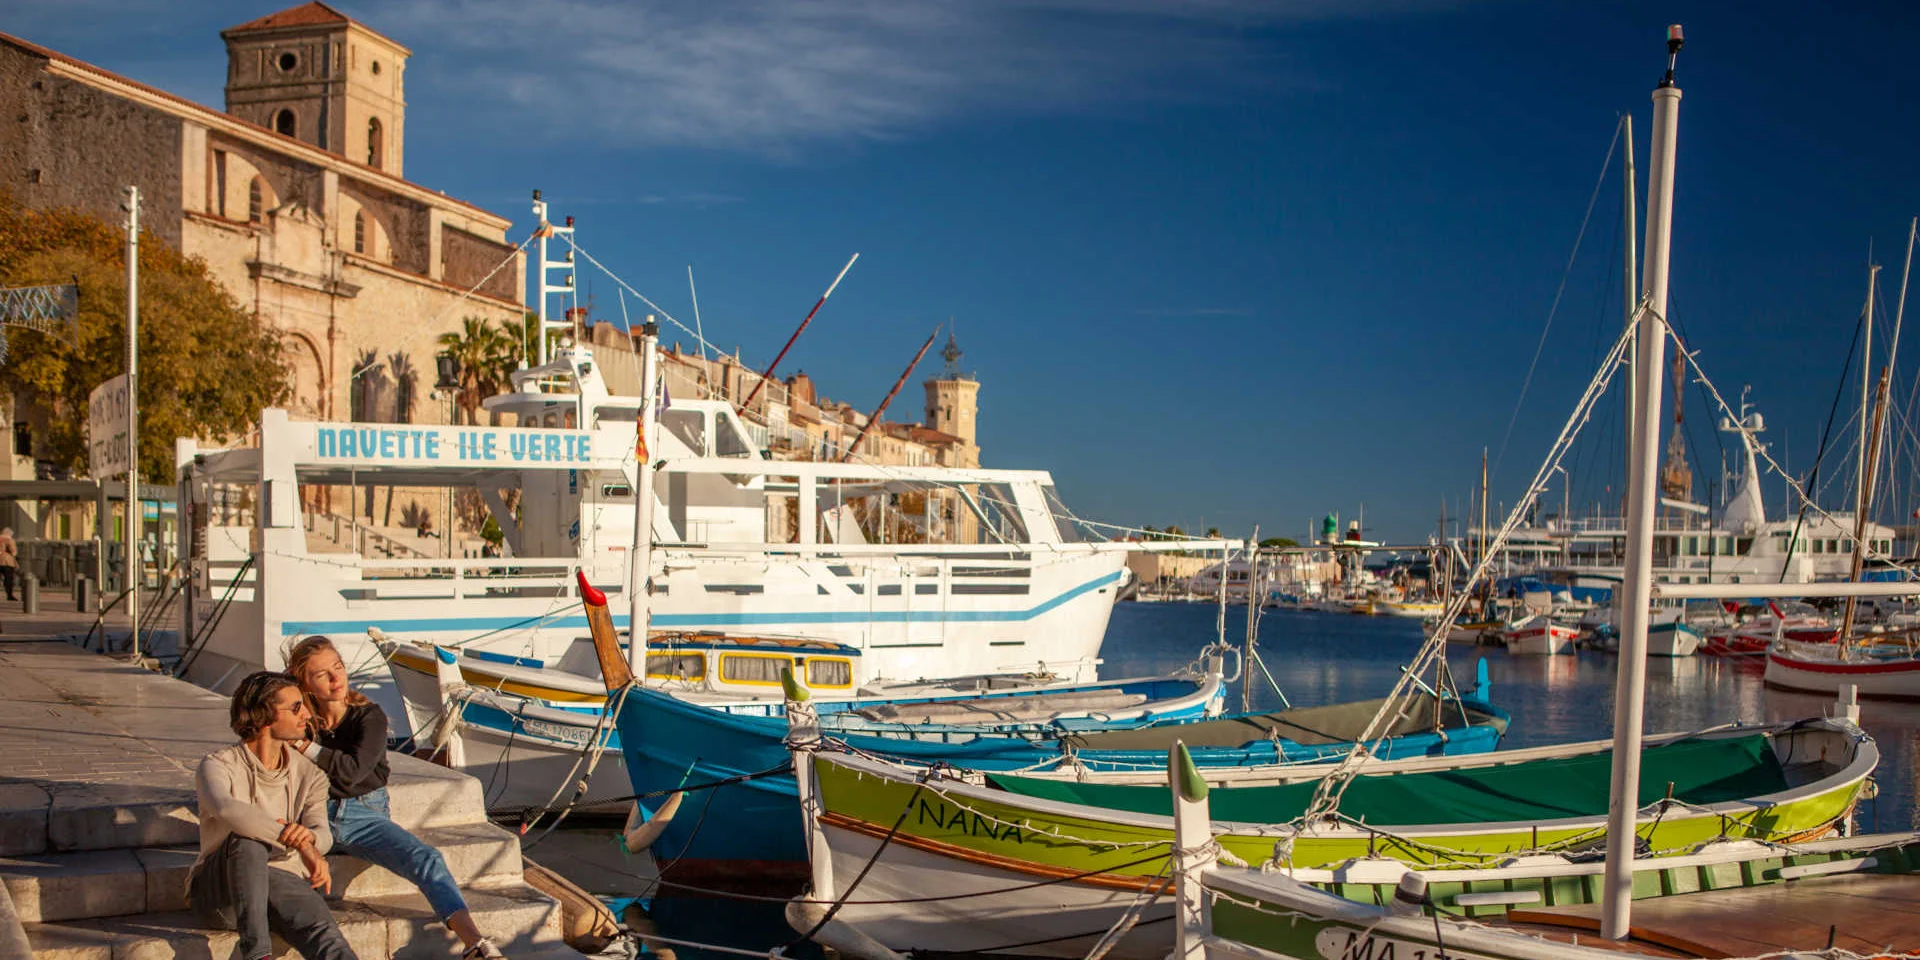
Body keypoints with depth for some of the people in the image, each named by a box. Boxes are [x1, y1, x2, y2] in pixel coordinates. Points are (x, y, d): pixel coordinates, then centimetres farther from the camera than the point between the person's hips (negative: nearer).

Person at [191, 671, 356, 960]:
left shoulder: (309, 776, 10)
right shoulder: (218, 765, -7)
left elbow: (323, 833, -6)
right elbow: (226, 809, -31)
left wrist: (310, 836, -33)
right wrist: (295, 840, -39)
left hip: (274, 887, 3)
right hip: (215, 890, -3)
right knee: (247, 841, -35)